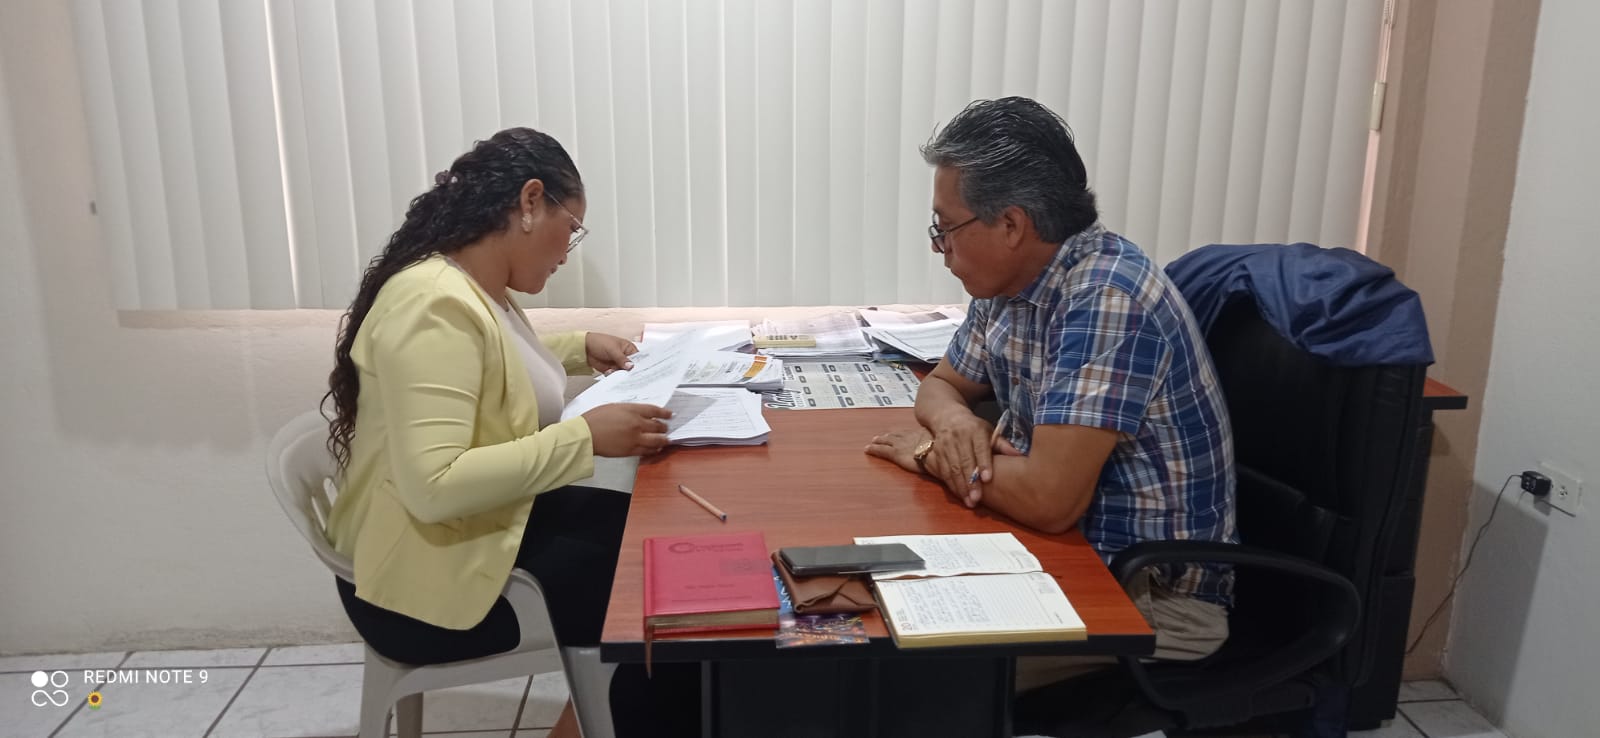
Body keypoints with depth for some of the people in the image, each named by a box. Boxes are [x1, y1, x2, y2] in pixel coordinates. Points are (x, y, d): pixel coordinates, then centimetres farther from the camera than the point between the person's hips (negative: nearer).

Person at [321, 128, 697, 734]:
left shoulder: (478, 289, 4)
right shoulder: (437, 303, -26)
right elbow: (434, 486, -34)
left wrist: (578, 348, 16)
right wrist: (585, 436, -31)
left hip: (491, 521, 10)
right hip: (430, 580, -10)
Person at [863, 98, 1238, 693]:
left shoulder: (1107, 296, -27)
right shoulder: (1009, 283, 1)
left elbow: (1048, 499, -33)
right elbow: (942, 385, 15)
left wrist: (933, 455, -15)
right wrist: (954, 421, -10)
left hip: (1157, 596, -8)